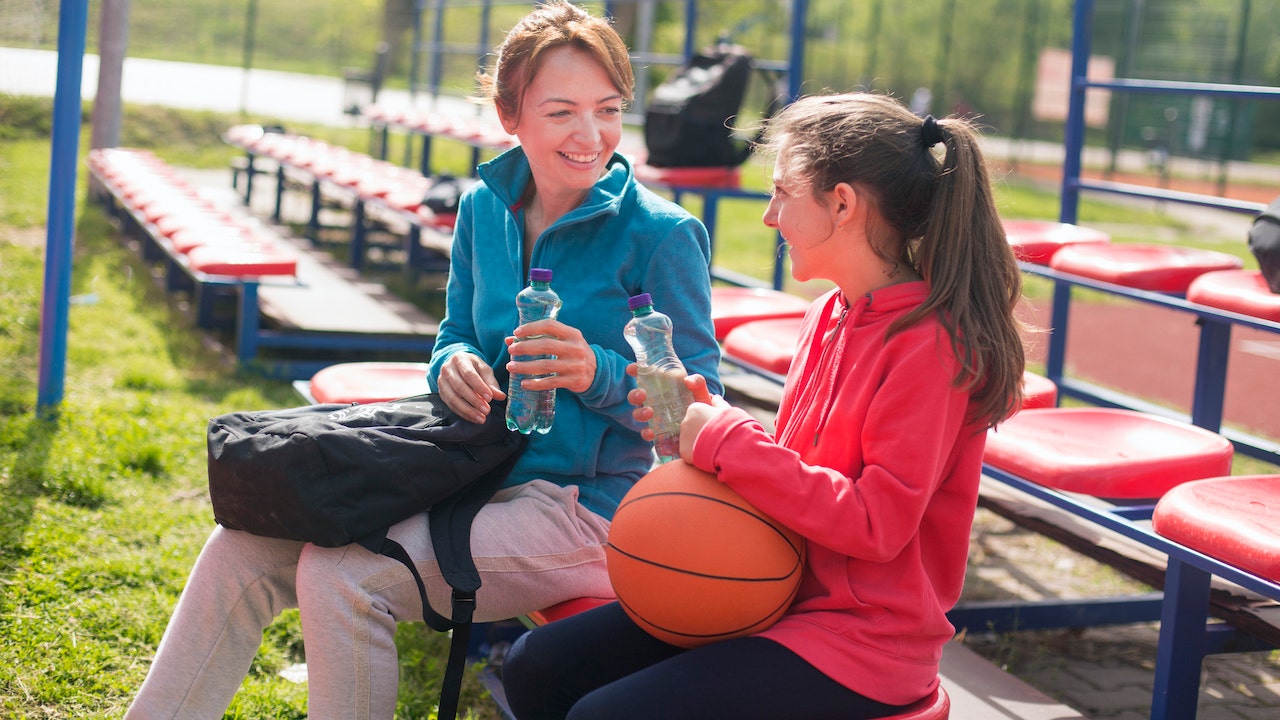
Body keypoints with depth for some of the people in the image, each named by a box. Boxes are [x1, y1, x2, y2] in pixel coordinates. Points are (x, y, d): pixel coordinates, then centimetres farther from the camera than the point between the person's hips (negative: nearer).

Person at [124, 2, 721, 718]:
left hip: (584, 506, -6)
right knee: (243, 547, -8)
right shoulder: (486, 208, 6)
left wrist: (599, 375, -27)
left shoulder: (663, 235, -11)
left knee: (340, 575, -23)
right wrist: (455, 364, -7)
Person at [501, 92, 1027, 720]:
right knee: (534, 667, 0)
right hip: (780, 592, 8)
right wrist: (703, 423, -2)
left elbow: (877, 523, -22)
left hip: (862, 638, -8)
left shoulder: (931, 343, -18)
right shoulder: (831, 316, 9)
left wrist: (728, 441, -17)